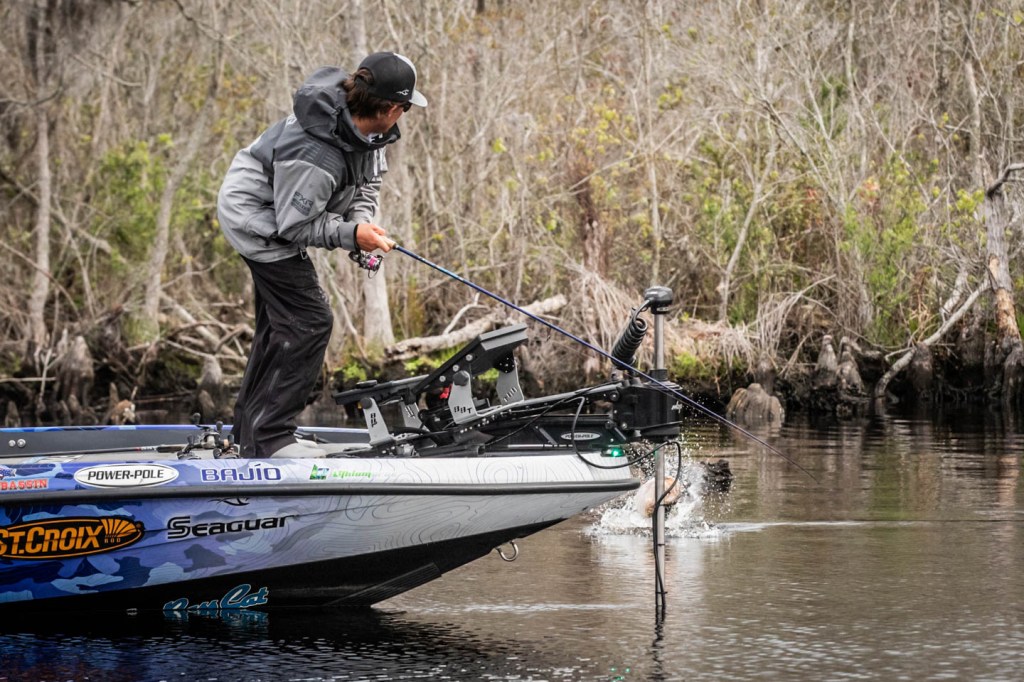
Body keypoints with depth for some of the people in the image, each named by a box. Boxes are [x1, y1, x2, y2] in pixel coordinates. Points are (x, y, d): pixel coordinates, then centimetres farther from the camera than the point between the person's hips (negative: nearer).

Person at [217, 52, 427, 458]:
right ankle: (268, 436, -8)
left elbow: (369, 177, 5)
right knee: (309, 321, -13)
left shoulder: (363, 123, -12)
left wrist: (361, 219, -10)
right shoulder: (315, 157, -37)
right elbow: (293, 225, -28)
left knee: (279, 324, 17)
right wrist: (350, 235, -28)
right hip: (257, 220, -10)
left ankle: (248, 429, 28)